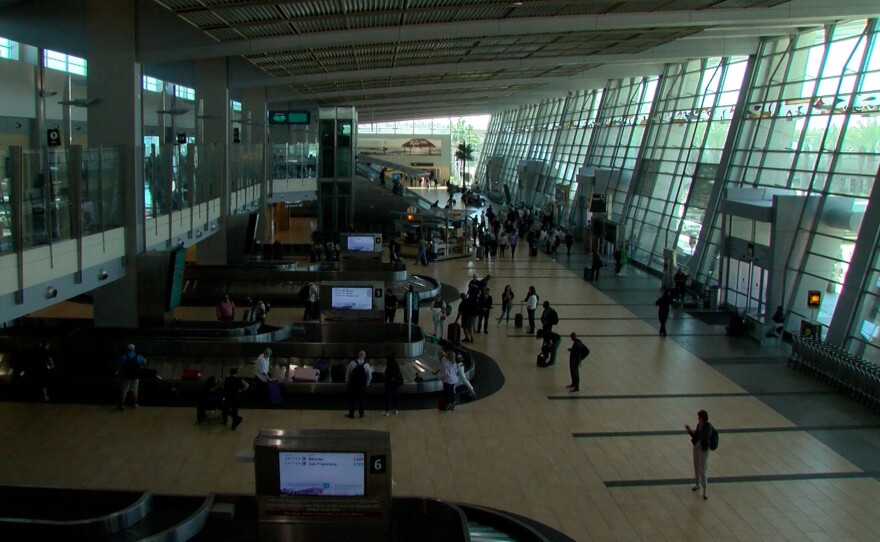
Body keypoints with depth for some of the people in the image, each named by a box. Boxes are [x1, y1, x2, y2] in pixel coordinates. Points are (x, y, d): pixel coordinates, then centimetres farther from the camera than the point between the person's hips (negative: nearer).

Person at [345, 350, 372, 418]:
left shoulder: (352, 363, -10)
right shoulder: (367, 365, -7)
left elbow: (347, 373, -3)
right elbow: (369, 376, -1)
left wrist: (347, 382, 8)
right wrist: (367, 384, 12)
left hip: (352, 384, -1)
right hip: (362, 385, 1)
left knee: (352, 399, 8)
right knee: (360, 399, 14)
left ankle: (351, 414, 12)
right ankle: (361, 413, 18)